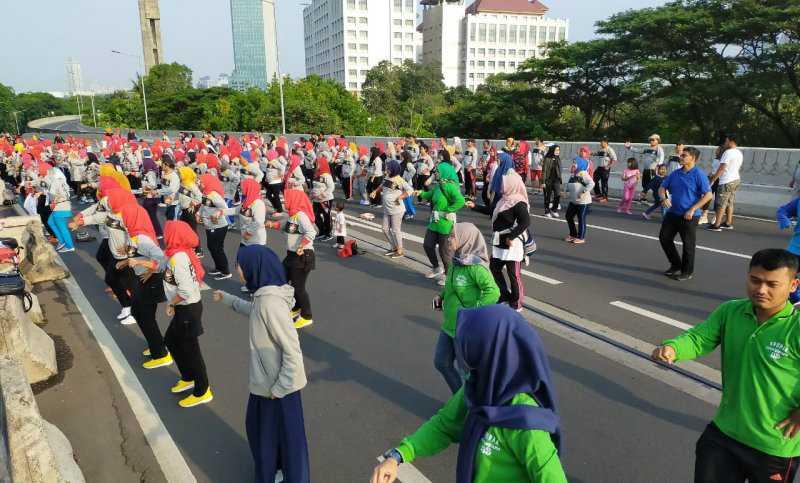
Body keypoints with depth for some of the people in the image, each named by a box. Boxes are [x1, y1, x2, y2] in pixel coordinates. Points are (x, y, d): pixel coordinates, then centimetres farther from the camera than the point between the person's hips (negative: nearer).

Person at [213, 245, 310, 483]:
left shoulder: (271, 303, -31)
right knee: (258, 425, 28)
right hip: (265, 379, 9)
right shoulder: (264, 294, -3)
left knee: (284, 434, 12)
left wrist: (280, 388, -20)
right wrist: (227, 299, 29)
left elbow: (292, 351, -29)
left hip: (278, 383, -9)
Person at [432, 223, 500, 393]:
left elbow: (493, 292, -31)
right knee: (441, 362, 18)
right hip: (449, 325, 9)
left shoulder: (475, 266, -23)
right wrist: (441, 296, 4)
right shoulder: (456, 261, 2)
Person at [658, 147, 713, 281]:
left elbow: (708, 195, -15)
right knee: (664, 238, 10)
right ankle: (676, 265, 29)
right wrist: (664, 198, -8)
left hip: (689, 216, -6)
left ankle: (687, 271, 21)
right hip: (672, 213, 6)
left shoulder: (699, 175, -12)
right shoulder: (675, 174, 6)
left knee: (688, 244, 3)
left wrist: (692, 210, -20)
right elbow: (662, 188, 14)